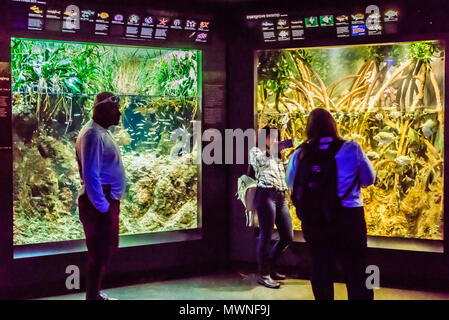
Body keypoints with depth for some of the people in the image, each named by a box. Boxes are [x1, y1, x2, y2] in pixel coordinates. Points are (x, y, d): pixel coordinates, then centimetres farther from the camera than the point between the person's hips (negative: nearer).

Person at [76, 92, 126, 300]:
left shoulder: (102, 132, 15)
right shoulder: (93, 134, -17)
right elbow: (90, 175, -24)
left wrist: (110, 203, 18)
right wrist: (102, 207, -23)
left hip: (108, 201, 11)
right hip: (99, 203, -11)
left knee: (107, 250, 19)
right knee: (99, 254, -5)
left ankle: (95, 294, 31)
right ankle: (92, 297, 4)